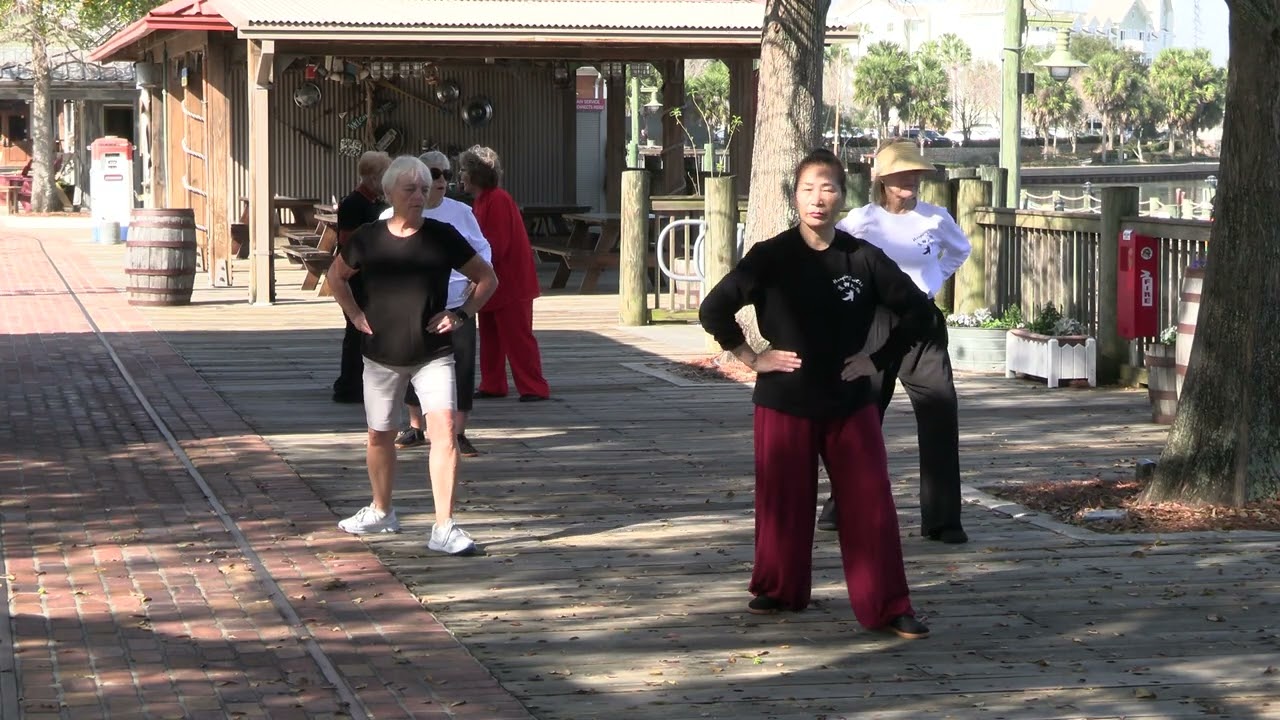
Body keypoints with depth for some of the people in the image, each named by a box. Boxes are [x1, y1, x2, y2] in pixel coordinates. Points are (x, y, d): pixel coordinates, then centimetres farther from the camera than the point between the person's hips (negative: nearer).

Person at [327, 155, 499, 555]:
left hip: (433, 355, -2)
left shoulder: (442, 237, -4)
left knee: (443, 430, -16)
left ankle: (444, 528, -16)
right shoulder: (368, 239, -1)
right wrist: (355, 315, 6)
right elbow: (336, 275, 18)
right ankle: (381, 512, 36)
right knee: (380, 435, 14)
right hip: (382, 355, 2)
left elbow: (487, 278, 7)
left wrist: (461, 315, -4)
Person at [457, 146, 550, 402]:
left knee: (517, 337, -8)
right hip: (492, 282, 10)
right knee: (489, 336, 13)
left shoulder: (498, 200, -17)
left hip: (510, 282, -10)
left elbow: (495, 246, -22)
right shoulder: (482, 200, 14)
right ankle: (492, 386, 20)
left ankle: (534, 388, -6)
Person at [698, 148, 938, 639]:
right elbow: (713, 310, -4)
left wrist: (878, 359, 2)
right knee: (784, 502, 8)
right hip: (785, 401, -1)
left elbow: (918, 311, 7)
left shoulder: (863, 259, -2)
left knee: (871, 503, -4)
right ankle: (777, 591, 29)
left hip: (850, 401, 1)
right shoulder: (771, 257, -6)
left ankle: (888, 608, 0)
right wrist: (752, 358, -4)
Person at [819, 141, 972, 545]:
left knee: (941, 413, -10)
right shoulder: (862, 220, -4)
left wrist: (934, 282, 12)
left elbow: (961, 250, 22)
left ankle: (942, 519, -5)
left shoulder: (936, 219, 1)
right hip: (874, 322, -1)